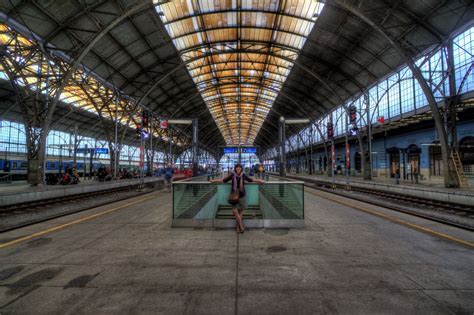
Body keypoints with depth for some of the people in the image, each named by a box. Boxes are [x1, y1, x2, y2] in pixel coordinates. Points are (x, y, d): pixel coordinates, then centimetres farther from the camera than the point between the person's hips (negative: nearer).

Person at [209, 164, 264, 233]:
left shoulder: (243, 175, -3)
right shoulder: (232, 175, -5)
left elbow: (250, 180, 12)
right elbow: (224, 180, 4)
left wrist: (259, 181, 7)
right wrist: (214, 180, 4)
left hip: (242, 195, 1)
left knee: (240, 211, 4)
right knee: (235, 211, -9)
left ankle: (238, 226, 21)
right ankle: (241, 226, 5)